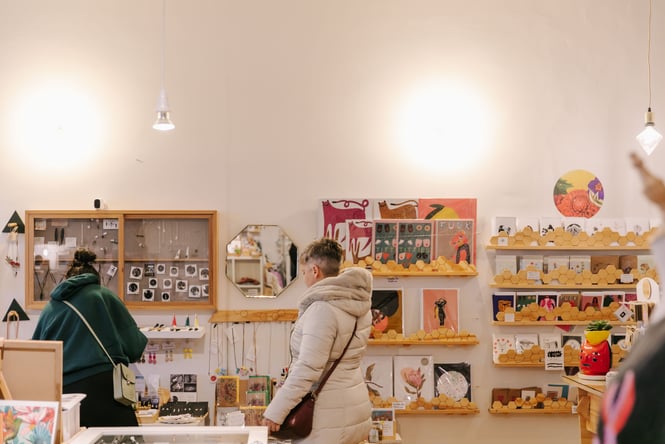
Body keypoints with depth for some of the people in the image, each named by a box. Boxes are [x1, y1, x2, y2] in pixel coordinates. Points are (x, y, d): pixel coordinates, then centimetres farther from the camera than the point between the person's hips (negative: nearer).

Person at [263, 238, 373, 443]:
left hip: (328, 416, -9)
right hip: (354, 408, 9)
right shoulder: (357, 304, 8)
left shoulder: (322, 309, -20)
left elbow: (308, 368, -24)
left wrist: (276, 410, -20)